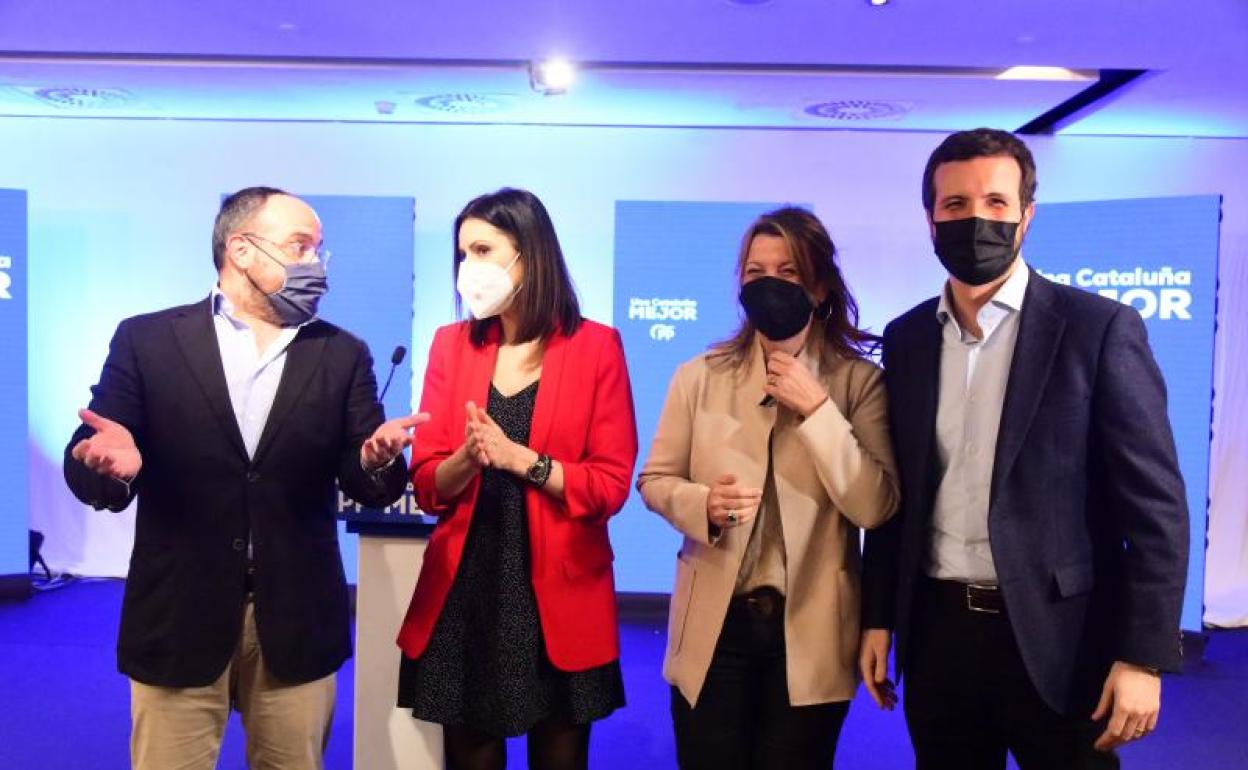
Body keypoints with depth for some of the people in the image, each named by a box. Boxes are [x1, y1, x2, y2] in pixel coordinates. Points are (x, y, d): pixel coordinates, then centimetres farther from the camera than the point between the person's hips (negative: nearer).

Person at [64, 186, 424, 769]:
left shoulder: (343, 355, 4)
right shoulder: (146, 339, 0)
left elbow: (365, 487, 0)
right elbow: (85, 467, -3)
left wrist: (376, 460, -23)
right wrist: (111, 465, -26)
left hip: (298, 621, 2)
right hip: (178, 616, -1)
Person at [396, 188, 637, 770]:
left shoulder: (596, 346, -5)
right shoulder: (451, 344, 3)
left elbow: (611, 483, -7)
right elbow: (427, 486, 2)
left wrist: (523, 460, -18)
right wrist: (467, 456, -17)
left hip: (559, 595, -2)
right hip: (463, 593, 3)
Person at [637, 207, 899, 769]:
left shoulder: (859, 381, -4)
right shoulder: (700, 376, -1)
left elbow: (875, 507, -12)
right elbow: (654, 480, 3)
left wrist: (817, 410, -19)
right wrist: (703, 504, -17)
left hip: (810, 631, -1)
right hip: (714, 624, 1)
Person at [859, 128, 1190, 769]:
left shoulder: (1099, 328, -7)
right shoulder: (906, 338, 5)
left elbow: (1154, 504, -9)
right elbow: (896, 494, 8)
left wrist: (1143, 655, -13)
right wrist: (878, 618, 6)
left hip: (1057, 637, -3)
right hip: (938, 633, 4)